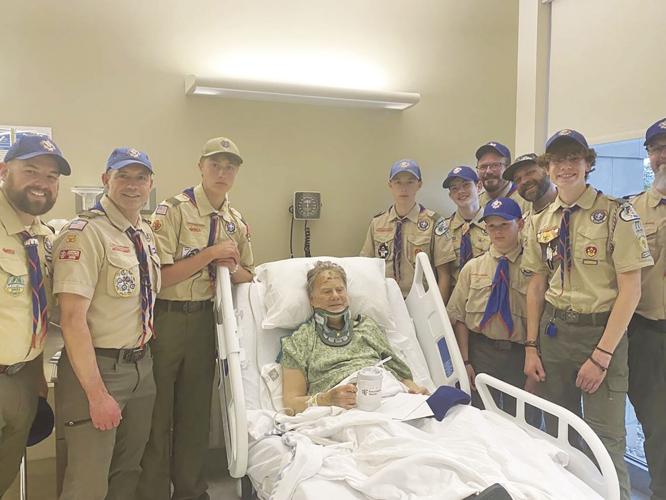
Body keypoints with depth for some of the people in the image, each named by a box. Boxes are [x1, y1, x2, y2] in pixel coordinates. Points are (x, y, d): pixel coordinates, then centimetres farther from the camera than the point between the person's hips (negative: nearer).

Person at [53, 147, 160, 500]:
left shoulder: (145, 232, 9)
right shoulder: (85, 233, -16)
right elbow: (72, 319, -20)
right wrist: (97, 393, -21)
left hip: (141, 365, 7)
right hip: (98, 368, -7)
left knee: (128, 471, 19)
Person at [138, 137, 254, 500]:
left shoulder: (236, 222, 6)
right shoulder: (174, 210, -12)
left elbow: (247, 277, 15)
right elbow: (160, 276, -19)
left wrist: (232, 266, -7)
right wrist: (212, 252, -19)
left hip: (205, 319, 6)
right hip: (166, 317, -5)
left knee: (196, 411, 17)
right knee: (157, 414, 6)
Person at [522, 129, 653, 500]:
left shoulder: (617, 215, -8)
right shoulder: (542, 221, 7)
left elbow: (631, 289, -10)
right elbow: (537, 285, 10)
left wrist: (602, 355, -14)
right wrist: (532, 347, 4)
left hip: (601, 330, -4)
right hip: (553, 331, 5)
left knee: (605, 439, -2)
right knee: (559, 433, 14)